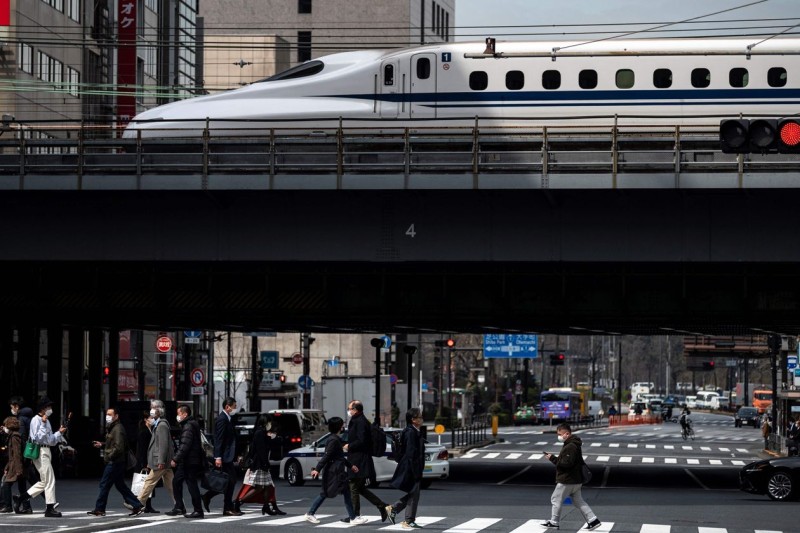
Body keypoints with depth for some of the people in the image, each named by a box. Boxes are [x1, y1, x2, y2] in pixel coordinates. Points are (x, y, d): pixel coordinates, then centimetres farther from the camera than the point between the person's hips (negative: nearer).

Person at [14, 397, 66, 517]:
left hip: (46, 452, 10)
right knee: (49, 480, -7)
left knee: (44, 482, 12)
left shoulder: (46, 421, 20)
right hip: (40, 452, -10)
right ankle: (50, 509, -3)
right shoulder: (36, 420, -9)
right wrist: (43, 423, -21)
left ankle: (21, 498, 16)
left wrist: (59, 432, 13)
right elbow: (39, 437, -19)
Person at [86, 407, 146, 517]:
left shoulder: (118, 429, -17)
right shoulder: (111, 428, 16)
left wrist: (109, 456, -17)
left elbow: (118, 447, -24)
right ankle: (137, 506, 11)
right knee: (120, 485, 12)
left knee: (104, 484, -3)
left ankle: (99, 509, 5)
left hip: (114, 462, -11)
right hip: (118, 463, 11)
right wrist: (102, 445, 15)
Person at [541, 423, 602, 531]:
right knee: (578, 501, 13)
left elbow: (567, 463, -26)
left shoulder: (570, 447, -20)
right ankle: (592, 520, 7)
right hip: (576, 480, 10)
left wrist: (553, 458, -20)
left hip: (566, 481, -10)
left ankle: (553, 522, 10)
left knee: (556, 499, 3)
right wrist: (555, 458, 10)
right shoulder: (574, 445, 14)